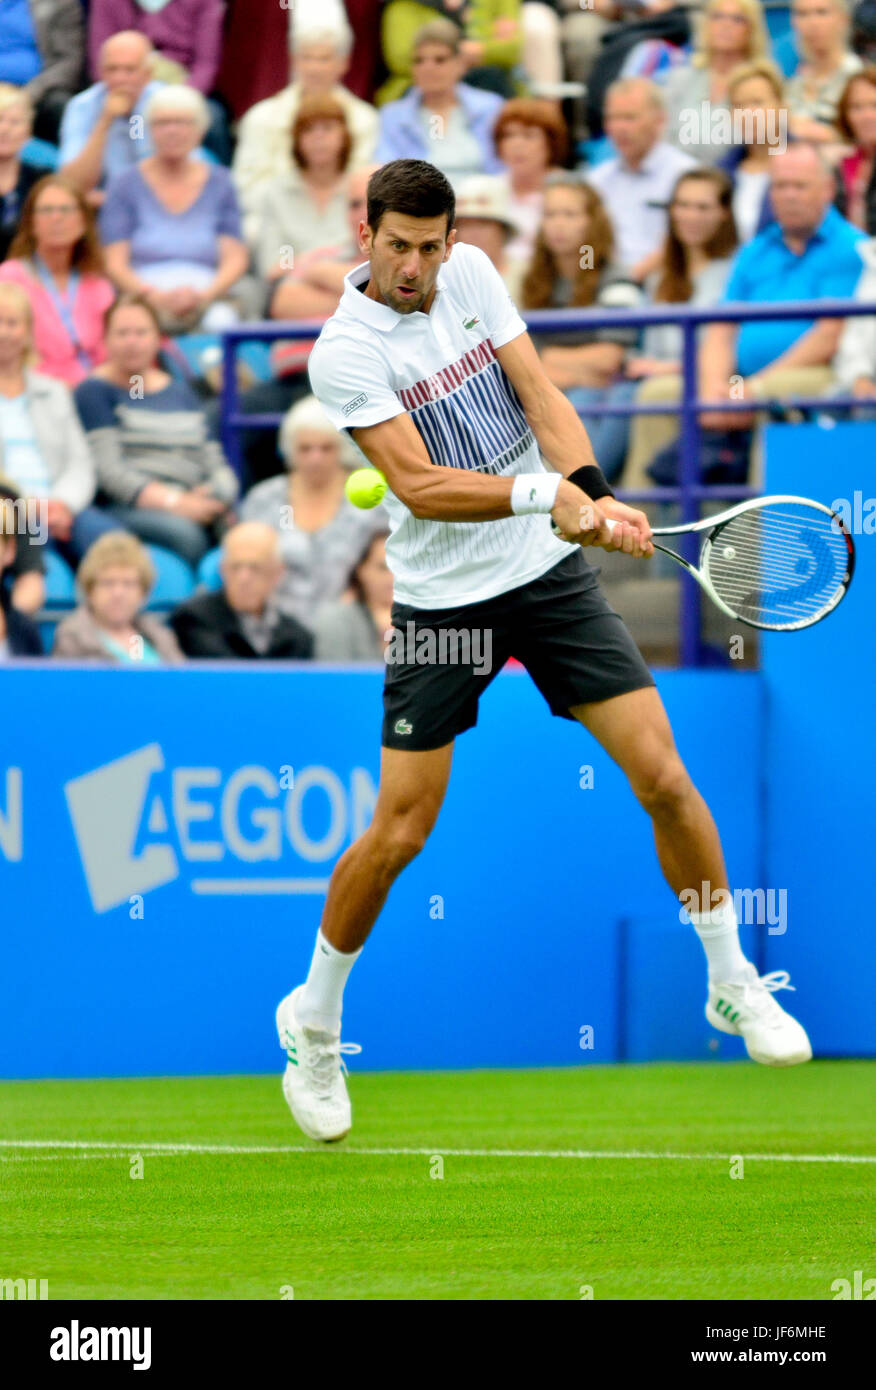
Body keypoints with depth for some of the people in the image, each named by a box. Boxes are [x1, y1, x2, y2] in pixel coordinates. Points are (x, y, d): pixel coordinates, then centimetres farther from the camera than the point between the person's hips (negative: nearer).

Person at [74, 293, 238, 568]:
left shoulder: (181, 393, 27)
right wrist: (172, 502, -16)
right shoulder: (94, 392, 9)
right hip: (125, 511, -5)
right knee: (184, 532, -38)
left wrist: (218, 496, -5)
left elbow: (216, 465, 20)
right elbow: (106, 469, -4)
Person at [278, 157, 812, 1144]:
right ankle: (313, 1020, 19)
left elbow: (540, 396, -3)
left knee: (662, 776, -2)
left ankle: (733, 982, 15)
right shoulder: (346, 350, -16)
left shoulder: (471, 275, 1)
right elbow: (417, 485, -23)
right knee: (399, 832, -3)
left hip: (550, 575, 4)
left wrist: (593, 495, -20)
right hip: (440, 602, -4)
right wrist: (544, 494, -34)